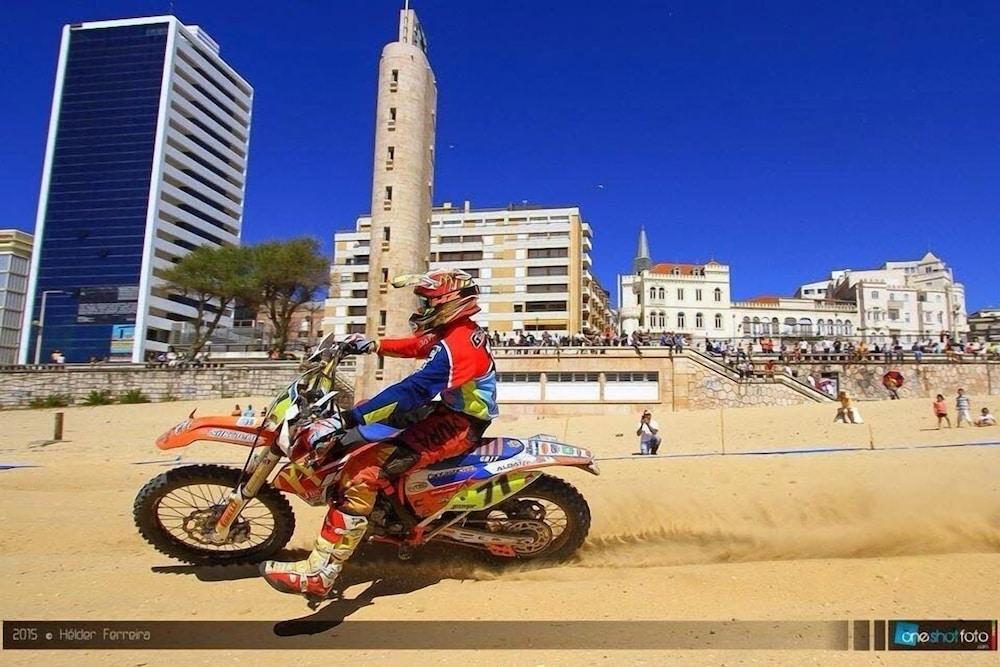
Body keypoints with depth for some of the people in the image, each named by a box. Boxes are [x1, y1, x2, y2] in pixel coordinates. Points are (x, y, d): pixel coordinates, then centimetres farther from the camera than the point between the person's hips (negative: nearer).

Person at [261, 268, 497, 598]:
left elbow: (413, 389, -35)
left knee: (363, 472, -24)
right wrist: (373, 345, 18)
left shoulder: (456, 346, -25)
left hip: (457, 426, -11)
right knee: (370, 410, 22)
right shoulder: (460, 331, 8)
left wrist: (353, 417, -36)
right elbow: (416, 346, 26)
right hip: (451, 410, 11)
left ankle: (319, 572, -22)